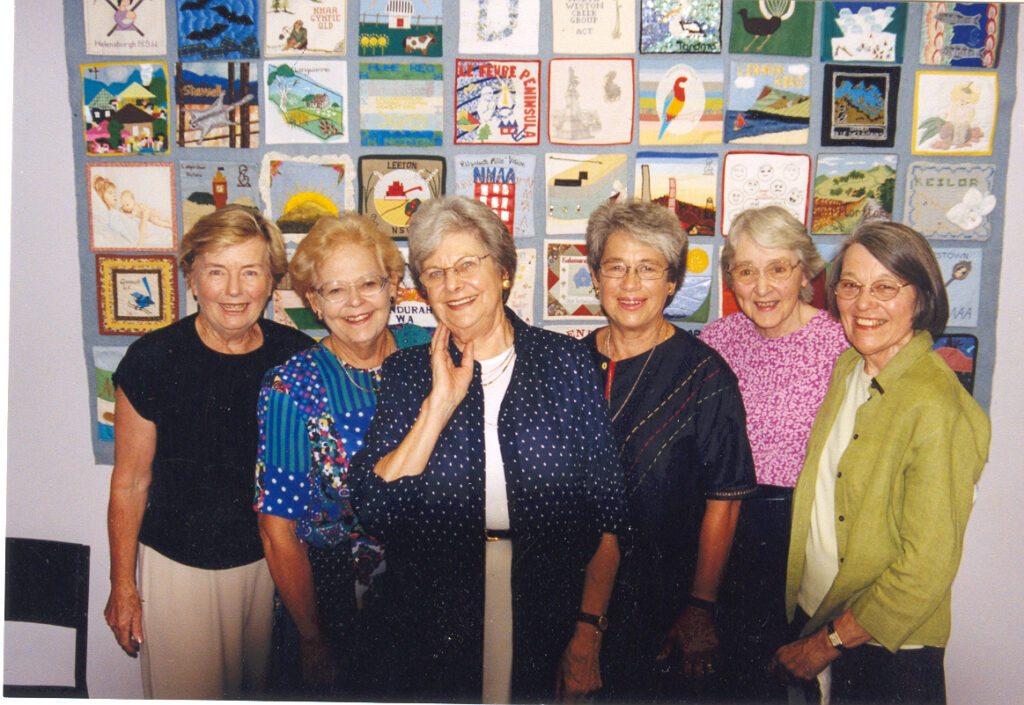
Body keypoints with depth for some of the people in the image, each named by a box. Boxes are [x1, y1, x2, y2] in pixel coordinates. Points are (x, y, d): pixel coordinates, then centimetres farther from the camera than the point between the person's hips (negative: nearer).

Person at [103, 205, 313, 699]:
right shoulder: (153, 359, -14)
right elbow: (129, 483, -5)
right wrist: (122, 585, 0)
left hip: (274, 560, 3)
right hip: (179, 566, -2)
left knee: (269, 687, 19)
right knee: (187, 692, 10)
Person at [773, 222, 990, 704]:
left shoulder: (938, 408, -22)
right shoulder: (847, 367, 1)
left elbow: (928, 567, -21)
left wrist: (828, 642, -12)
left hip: (887, 647, -6)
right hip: (809, 615, 6)